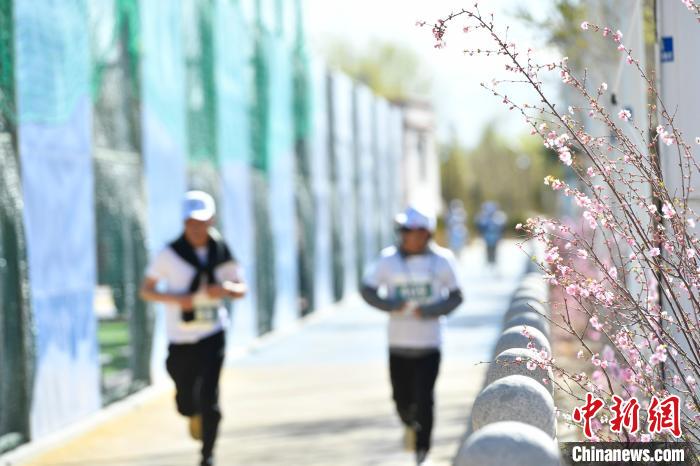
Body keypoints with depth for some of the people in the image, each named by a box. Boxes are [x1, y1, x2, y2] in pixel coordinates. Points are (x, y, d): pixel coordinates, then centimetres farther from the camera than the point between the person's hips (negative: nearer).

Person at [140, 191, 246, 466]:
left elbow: (241, 289, 8)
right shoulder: (170, 254, -7)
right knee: (185, 400, 11)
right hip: (181, 339, 0)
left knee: (209, 398, -13)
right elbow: (146, 291, -3)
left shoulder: (221, 252, 0)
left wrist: (226, 289, -16)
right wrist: (176, 299, -20)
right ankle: (195, 415, 48)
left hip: (212, 335, 0)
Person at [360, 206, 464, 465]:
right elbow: (367, 290, 5)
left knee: (424, 400, -8)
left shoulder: (441, 261, -3)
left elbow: (455, 296, 2)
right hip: (398, 344, 2)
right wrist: (390, 305, -12)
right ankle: (410, 424, 43)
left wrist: (429, 311, -14)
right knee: (402, 399, 8)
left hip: (429, 344, -2)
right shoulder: (388, 260, -1)